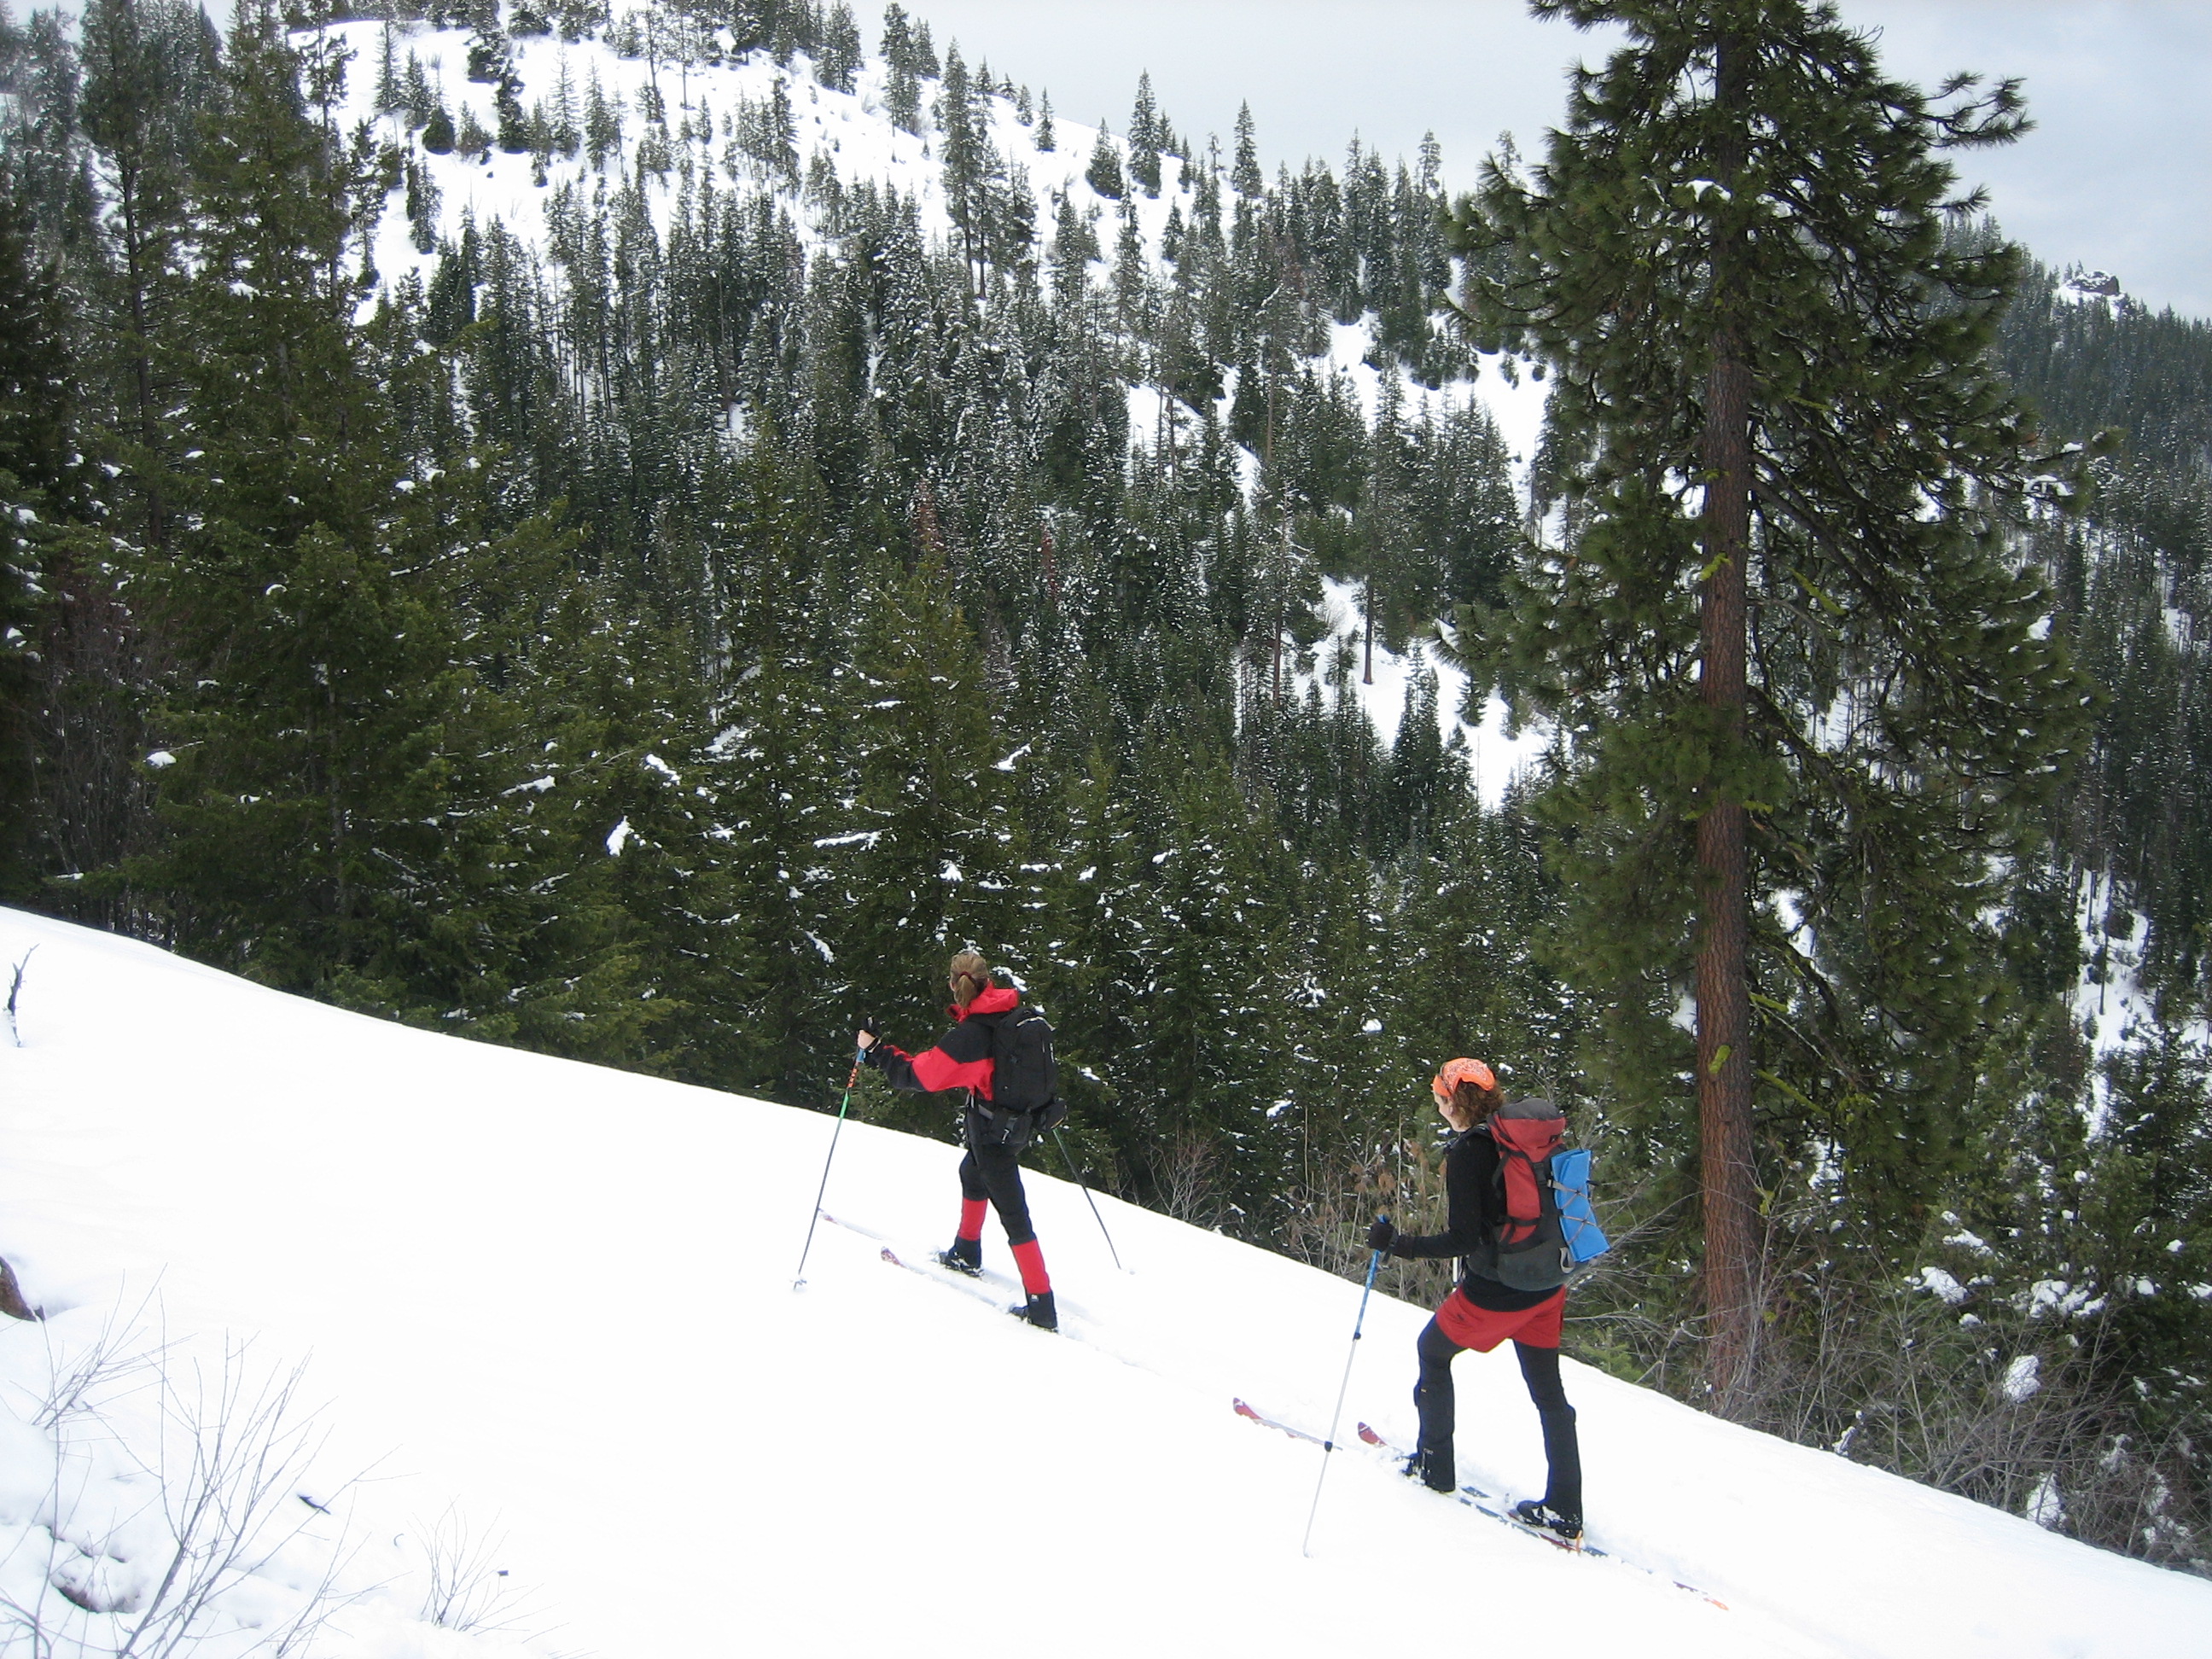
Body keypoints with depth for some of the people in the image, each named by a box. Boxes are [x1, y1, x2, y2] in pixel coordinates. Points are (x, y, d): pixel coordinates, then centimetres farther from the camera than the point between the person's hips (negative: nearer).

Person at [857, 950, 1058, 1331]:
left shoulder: (969, 1035, -23)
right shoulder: (1016, 1012, -3)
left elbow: (917, 1074, -19)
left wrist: (875, 1050, -8)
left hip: (993, 1128, -8)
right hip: (1024, 1119, 8)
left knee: (1012, 1214, -3)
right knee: (972, 1172, 32)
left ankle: (1042, 1307, -2)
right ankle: (966, 1254, 50)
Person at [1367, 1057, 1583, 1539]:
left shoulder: (1468, 1151, -18)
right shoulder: (1536, 1137, 3)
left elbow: (1463, 1239, -21)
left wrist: (1396, 1243, -14)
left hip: (1493, 1292, -6)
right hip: (1547, 1290, 6)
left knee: (1432, 1351, 19)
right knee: (1548, 1393, 13)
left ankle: (1435, 1466, 26)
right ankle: (1564, 1511, 15)